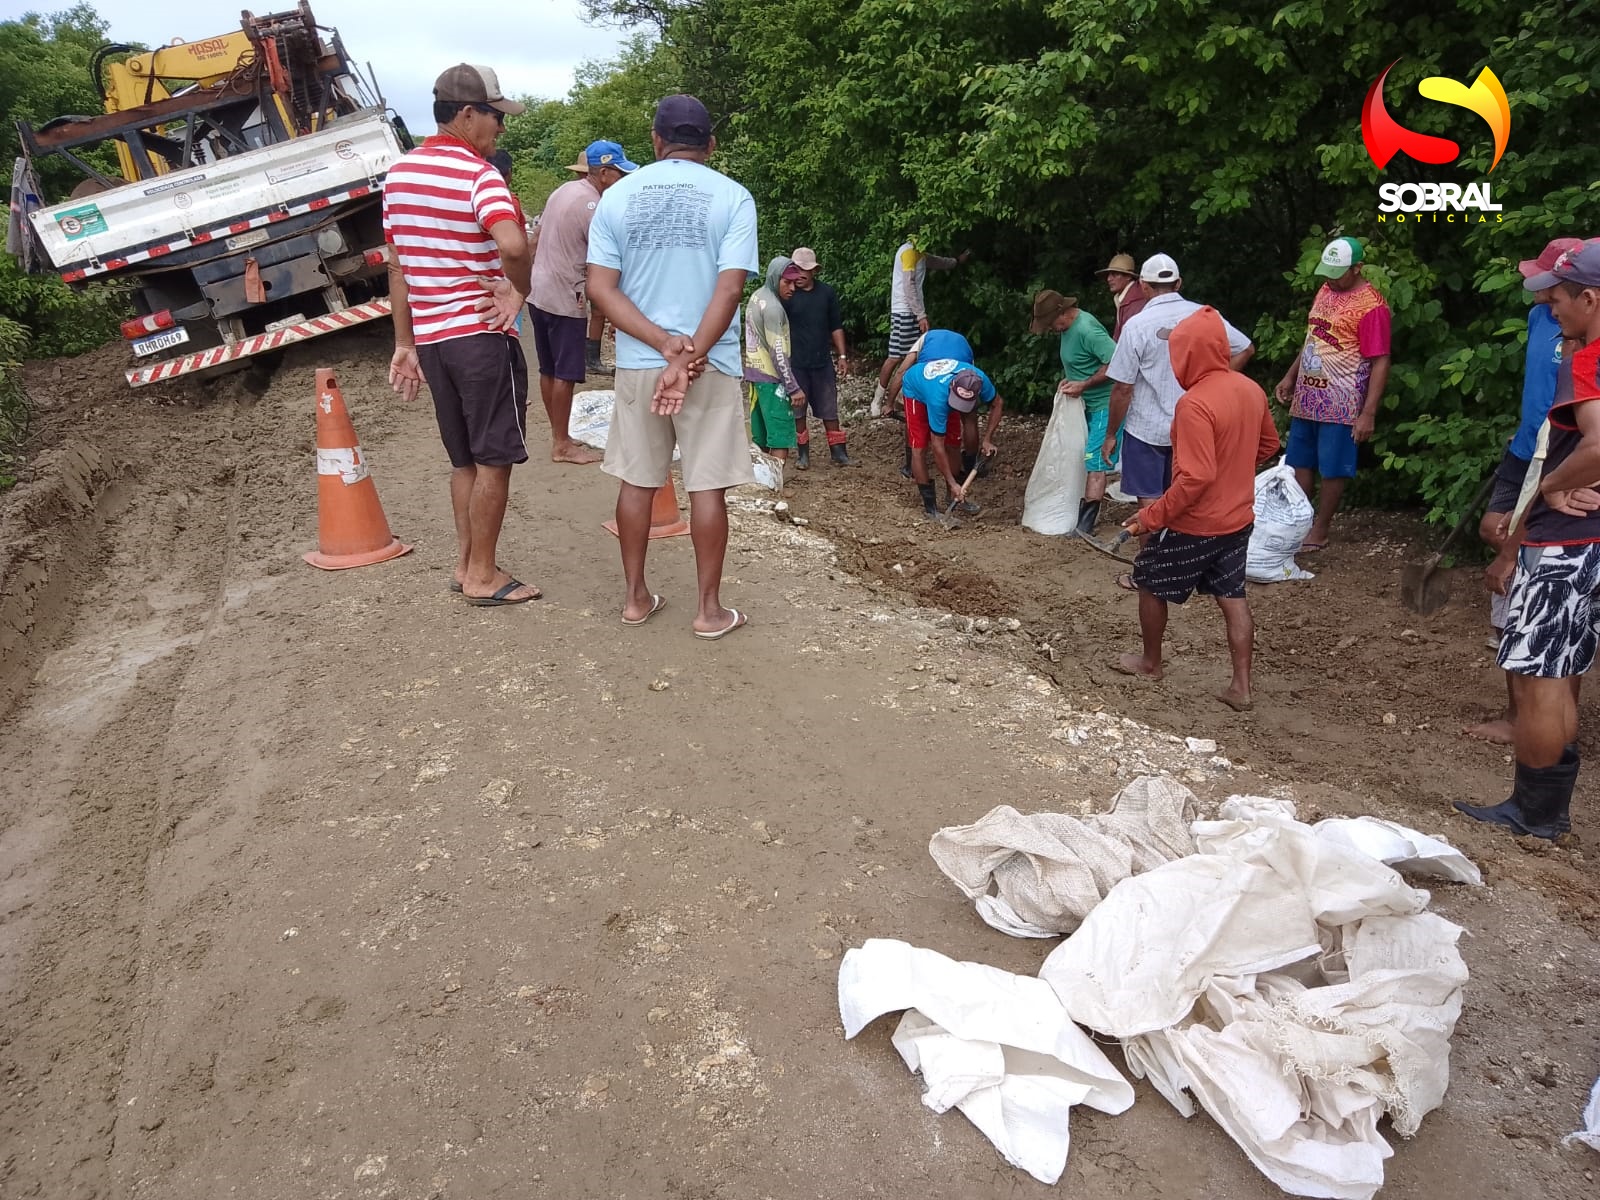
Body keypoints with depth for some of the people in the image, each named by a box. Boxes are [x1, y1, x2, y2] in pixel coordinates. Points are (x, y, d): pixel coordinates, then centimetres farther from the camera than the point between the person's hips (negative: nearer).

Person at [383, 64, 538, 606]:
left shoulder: (398, 173, 12)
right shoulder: (477, 173, -12)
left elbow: (397, 266, 14)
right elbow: (512, 244, -32)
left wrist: (405, 345, 17)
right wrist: (520, 291, -14)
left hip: (430, 337, 8)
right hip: (481, 335, -7)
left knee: (464, 458, 17)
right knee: (494, 459, 3)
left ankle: (466, 564, 24)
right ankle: (483, 576, 10)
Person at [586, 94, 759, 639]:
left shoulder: (618, 195, 4)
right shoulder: (732, 197, -3)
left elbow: (601, 288, -5)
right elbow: (729, 289, -14)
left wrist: (665, 344, -11)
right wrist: (689, 357, -15)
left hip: (637, 363, 3)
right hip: (712, 364, -2)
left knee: (636, 481, 13)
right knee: (706, 486, 4)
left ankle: (635, 597, 23)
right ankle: (710, 610, 11)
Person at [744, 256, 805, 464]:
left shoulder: (757, 296, 12)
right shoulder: (772, 307, -17)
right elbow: (778, 353, -20)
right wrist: (794, 388, -18)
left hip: (755, 373, 9)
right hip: (771, 377, -9)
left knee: (760, 438, 13)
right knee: (781, 438, -9)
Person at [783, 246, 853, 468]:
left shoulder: (827, 293, 4)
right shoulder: (787, 295, -5)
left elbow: (836, 326, 11)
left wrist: (841, 356, 6)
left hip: (822, 361, 2)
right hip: (795, 363, -2)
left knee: (829, 409, 7)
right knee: (797, 409, 6)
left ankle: (838, 452, 14)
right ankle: (802, 453, 19)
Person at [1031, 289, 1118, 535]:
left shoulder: (1086, 330, -23)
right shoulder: (1067, 328, 8)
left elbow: (1116, 363, -27)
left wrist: (1083, 385, -21)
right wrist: (1068, 379, 5)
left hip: (1104, 404, -10)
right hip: (1087, 404, 10)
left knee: (1095, 463, -10)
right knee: (1090, 461, 15)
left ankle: (1085, 526, -10)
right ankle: (1086, 513, 25)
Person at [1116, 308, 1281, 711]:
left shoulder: (1195, 403, -26)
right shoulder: (1251, 389, 1)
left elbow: (1195, 478, -29)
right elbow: (1268, 445, 15)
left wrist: (1151, 516, -21)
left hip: (1194, 524, -7)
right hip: (1238, 518, 8)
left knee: (1151, 585, 15)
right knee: (1232, 595, 15)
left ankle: (1150, 662, 32)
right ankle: (1241, 686, 18)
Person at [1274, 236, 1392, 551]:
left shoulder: (1371, 306, -15)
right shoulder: (1325, 290, 9)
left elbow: (1380, 363, -16)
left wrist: (1368, 413, -20)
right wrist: (1291, 376, 18)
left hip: (1340, 404, -7)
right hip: (1306, 398, 8)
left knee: (1332, 470, 3)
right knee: (1298, 462, 12)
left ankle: (1319, 530, 15)